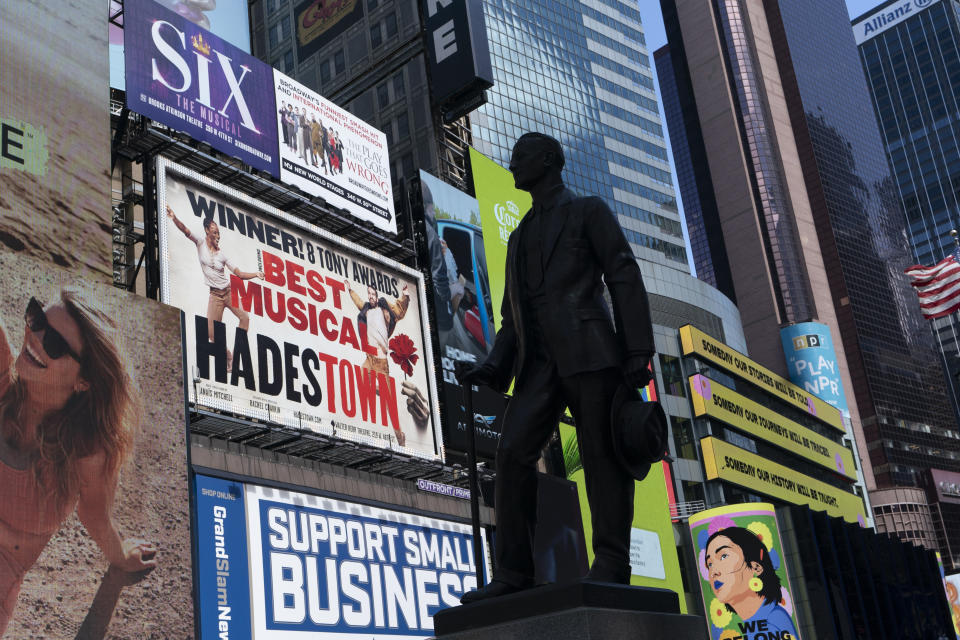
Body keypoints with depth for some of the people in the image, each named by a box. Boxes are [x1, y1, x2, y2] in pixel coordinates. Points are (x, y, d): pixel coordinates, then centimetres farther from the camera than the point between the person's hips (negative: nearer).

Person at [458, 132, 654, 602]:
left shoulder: (588, 211, 12)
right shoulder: (520, 236, 29)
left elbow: (624, 277, 1)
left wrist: (637, 351, -11)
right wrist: (492, 367, 7)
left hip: (589, 351, -5)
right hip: (540, 361, 5)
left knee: (601, 454, -7)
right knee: (513, 452, -10)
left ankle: (611, 564, -3)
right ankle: (513, 572, -11)